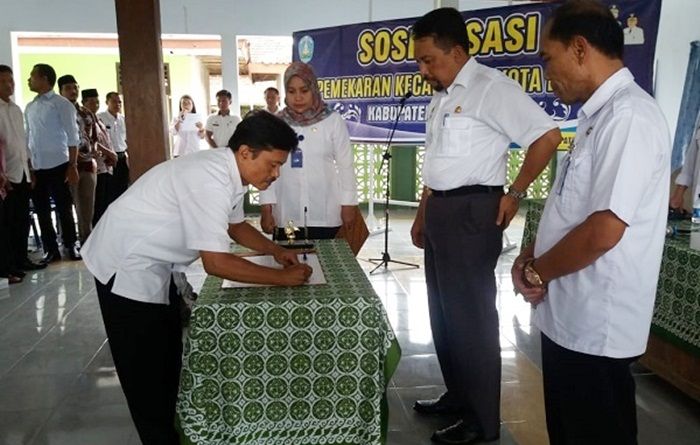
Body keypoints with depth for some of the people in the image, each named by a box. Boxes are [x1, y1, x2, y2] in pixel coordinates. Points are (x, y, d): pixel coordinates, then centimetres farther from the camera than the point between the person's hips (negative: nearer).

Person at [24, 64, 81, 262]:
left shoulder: (62, 104, -3)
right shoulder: (29, 107, 12)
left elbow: (72, 137, -6)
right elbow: (27, 138, 14)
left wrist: (72, 166, -12)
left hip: (57, 166, -5)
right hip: (35, 167, 5)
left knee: (64, 209, 3)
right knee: (42, 210, 8)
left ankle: (71, 245, 17)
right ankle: (51, 249, 18)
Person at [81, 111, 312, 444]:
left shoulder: (229, 171, -2)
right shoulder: (211, 180, -32)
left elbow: (235, 226, 15)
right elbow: (216, 263, -33)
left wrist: (275, 250, 0)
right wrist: (282, 278, -25)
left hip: (153, 264, 10)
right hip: (126, 266, -10)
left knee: (168, 356, 20)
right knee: (146, 370, 3)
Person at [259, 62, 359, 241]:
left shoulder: (333, 121, -3)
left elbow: (346, 165, 1)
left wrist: (348, 204, 0)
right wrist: (266, 209, 0)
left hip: (325, 215, -1)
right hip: (286, 215, 2)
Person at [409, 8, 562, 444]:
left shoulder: (491, 87, -12)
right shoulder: (442, 98, 16)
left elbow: (548, 135, -18)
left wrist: (514, 195, -14)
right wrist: (422, 215, 21)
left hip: (471, 212, -9)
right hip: (440, 211, 10)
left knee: (472, 315, -2)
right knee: (444, 311, 16)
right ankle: (458, 395, 33)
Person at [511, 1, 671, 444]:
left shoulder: (628, 116, -21)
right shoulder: (600, 115, 10)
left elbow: (603, 231, -26)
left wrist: (537, 272, -11)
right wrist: (533, 254, 3)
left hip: (595, 327, -9)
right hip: (570, 317, 9)